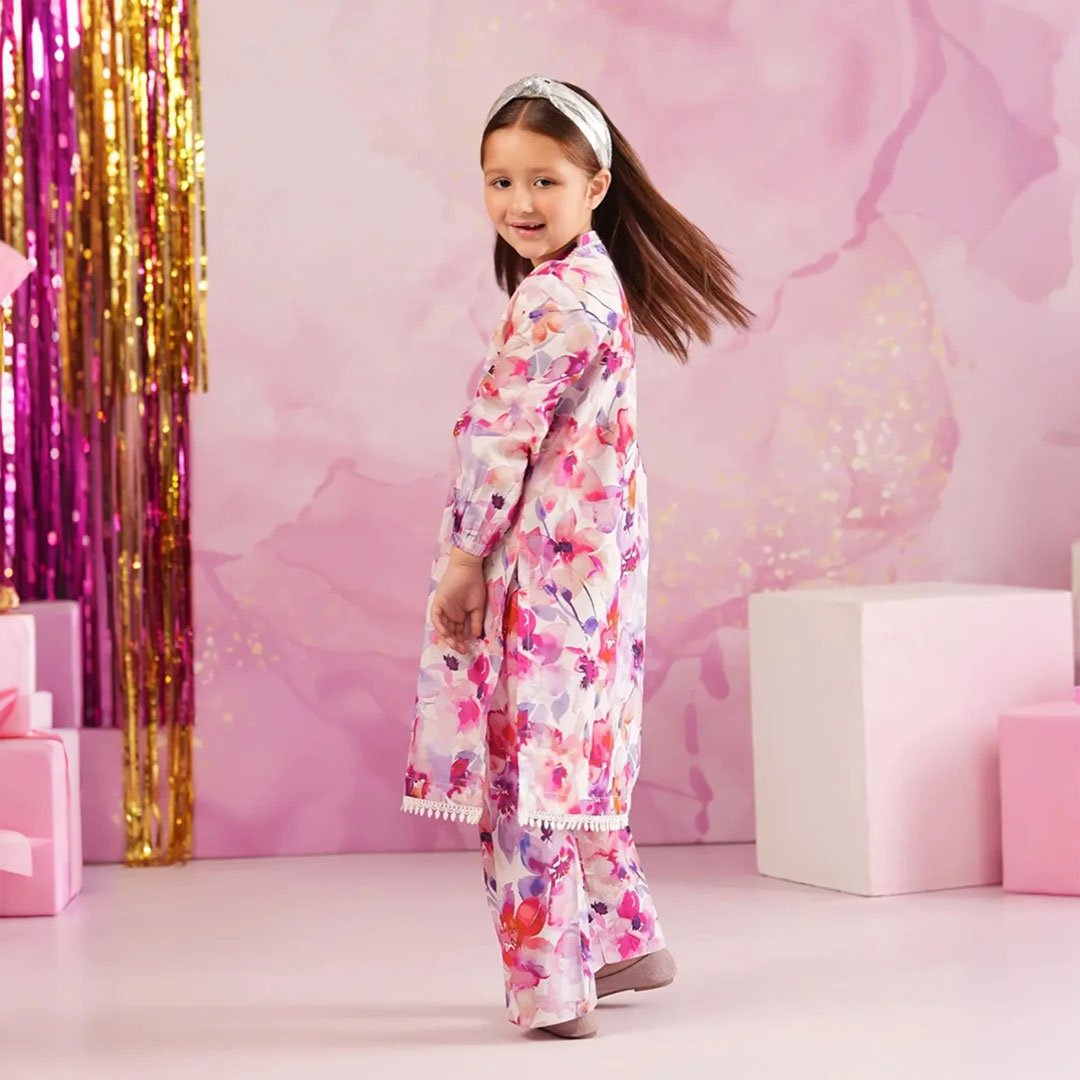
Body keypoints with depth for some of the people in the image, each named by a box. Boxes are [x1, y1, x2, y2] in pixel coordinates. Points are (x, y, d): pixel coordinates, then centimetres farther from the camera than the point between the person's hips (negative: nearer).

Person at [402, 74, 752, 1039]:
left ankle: (551, 983, 2)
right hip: (589, 559, 10)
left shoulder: (552, 299, -17)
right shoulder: (601, 285, 13)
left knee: (528, 764, -4)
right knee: (570, 760, 18)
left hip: (536, 563, -10)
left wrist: (465, 556, -12)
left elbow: (503, 442, -18)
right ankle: (624, 942, 28)